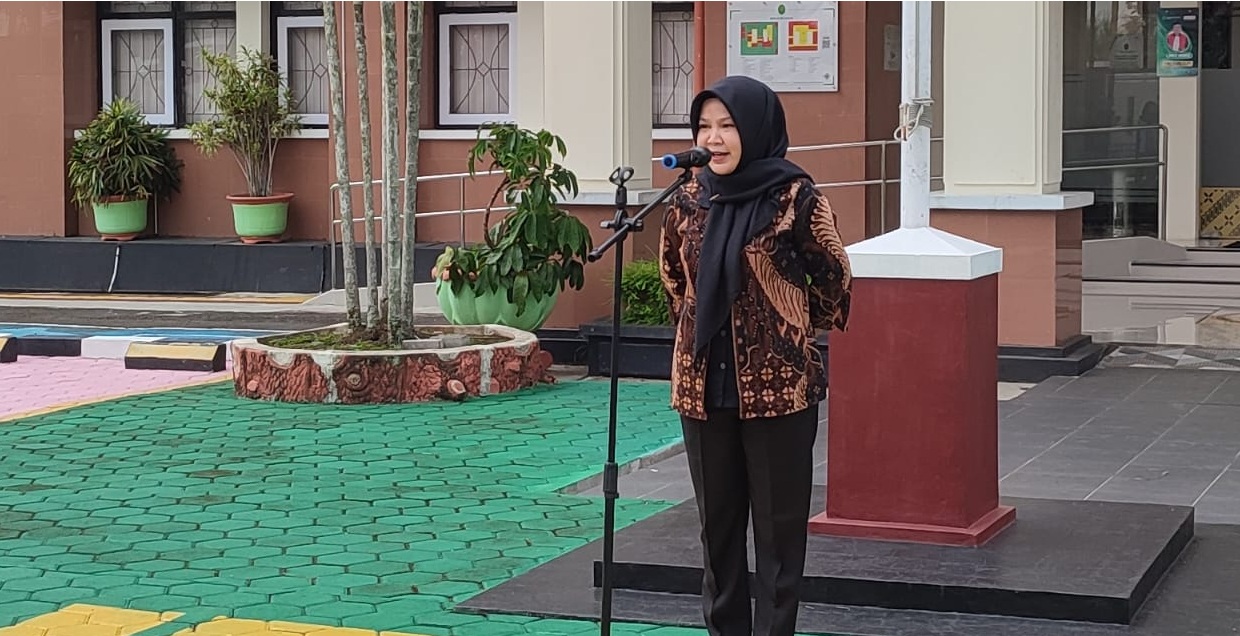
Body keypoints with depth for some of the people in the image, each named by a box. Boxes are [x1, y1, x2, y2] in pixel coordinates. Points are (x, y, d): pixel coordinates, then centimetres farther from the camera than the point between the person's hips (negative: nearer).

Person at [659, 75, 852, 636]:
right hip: (703, 387, 5)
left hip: (778, 387, -4)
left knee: (778, 526, 3)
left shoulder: (796, 200, -10)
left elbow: (835, 285, 1)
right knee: (717, 524, 12)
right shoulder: (688, 202, 4)